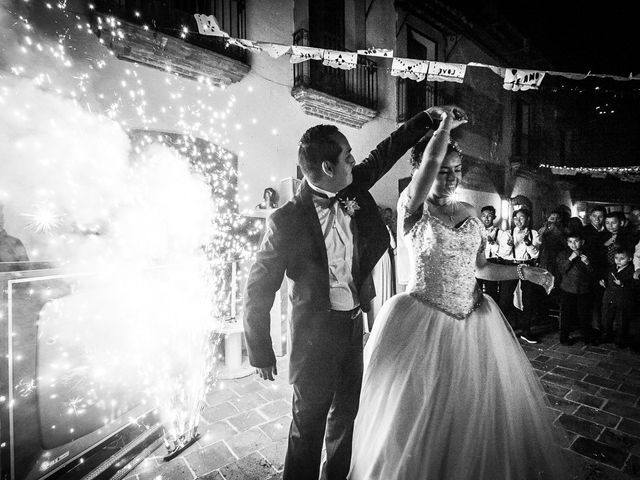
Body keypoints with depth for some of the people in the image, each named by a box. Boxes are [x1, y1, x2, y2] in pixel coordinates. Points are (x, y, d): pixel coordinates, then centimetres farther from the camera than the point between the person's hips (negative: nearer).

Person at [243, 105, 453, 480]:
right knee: (309, 422, 11)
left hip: (355, 322, 7)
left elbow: (386, 151, 13)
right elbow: (258, 290, -14)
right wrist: (262, 354, -8)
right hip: (317, 330, -6)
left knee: (347, 411, 23)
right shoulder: (287, 220, -20)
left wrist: (430, 117, 15)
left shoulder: (352, 187, -4)